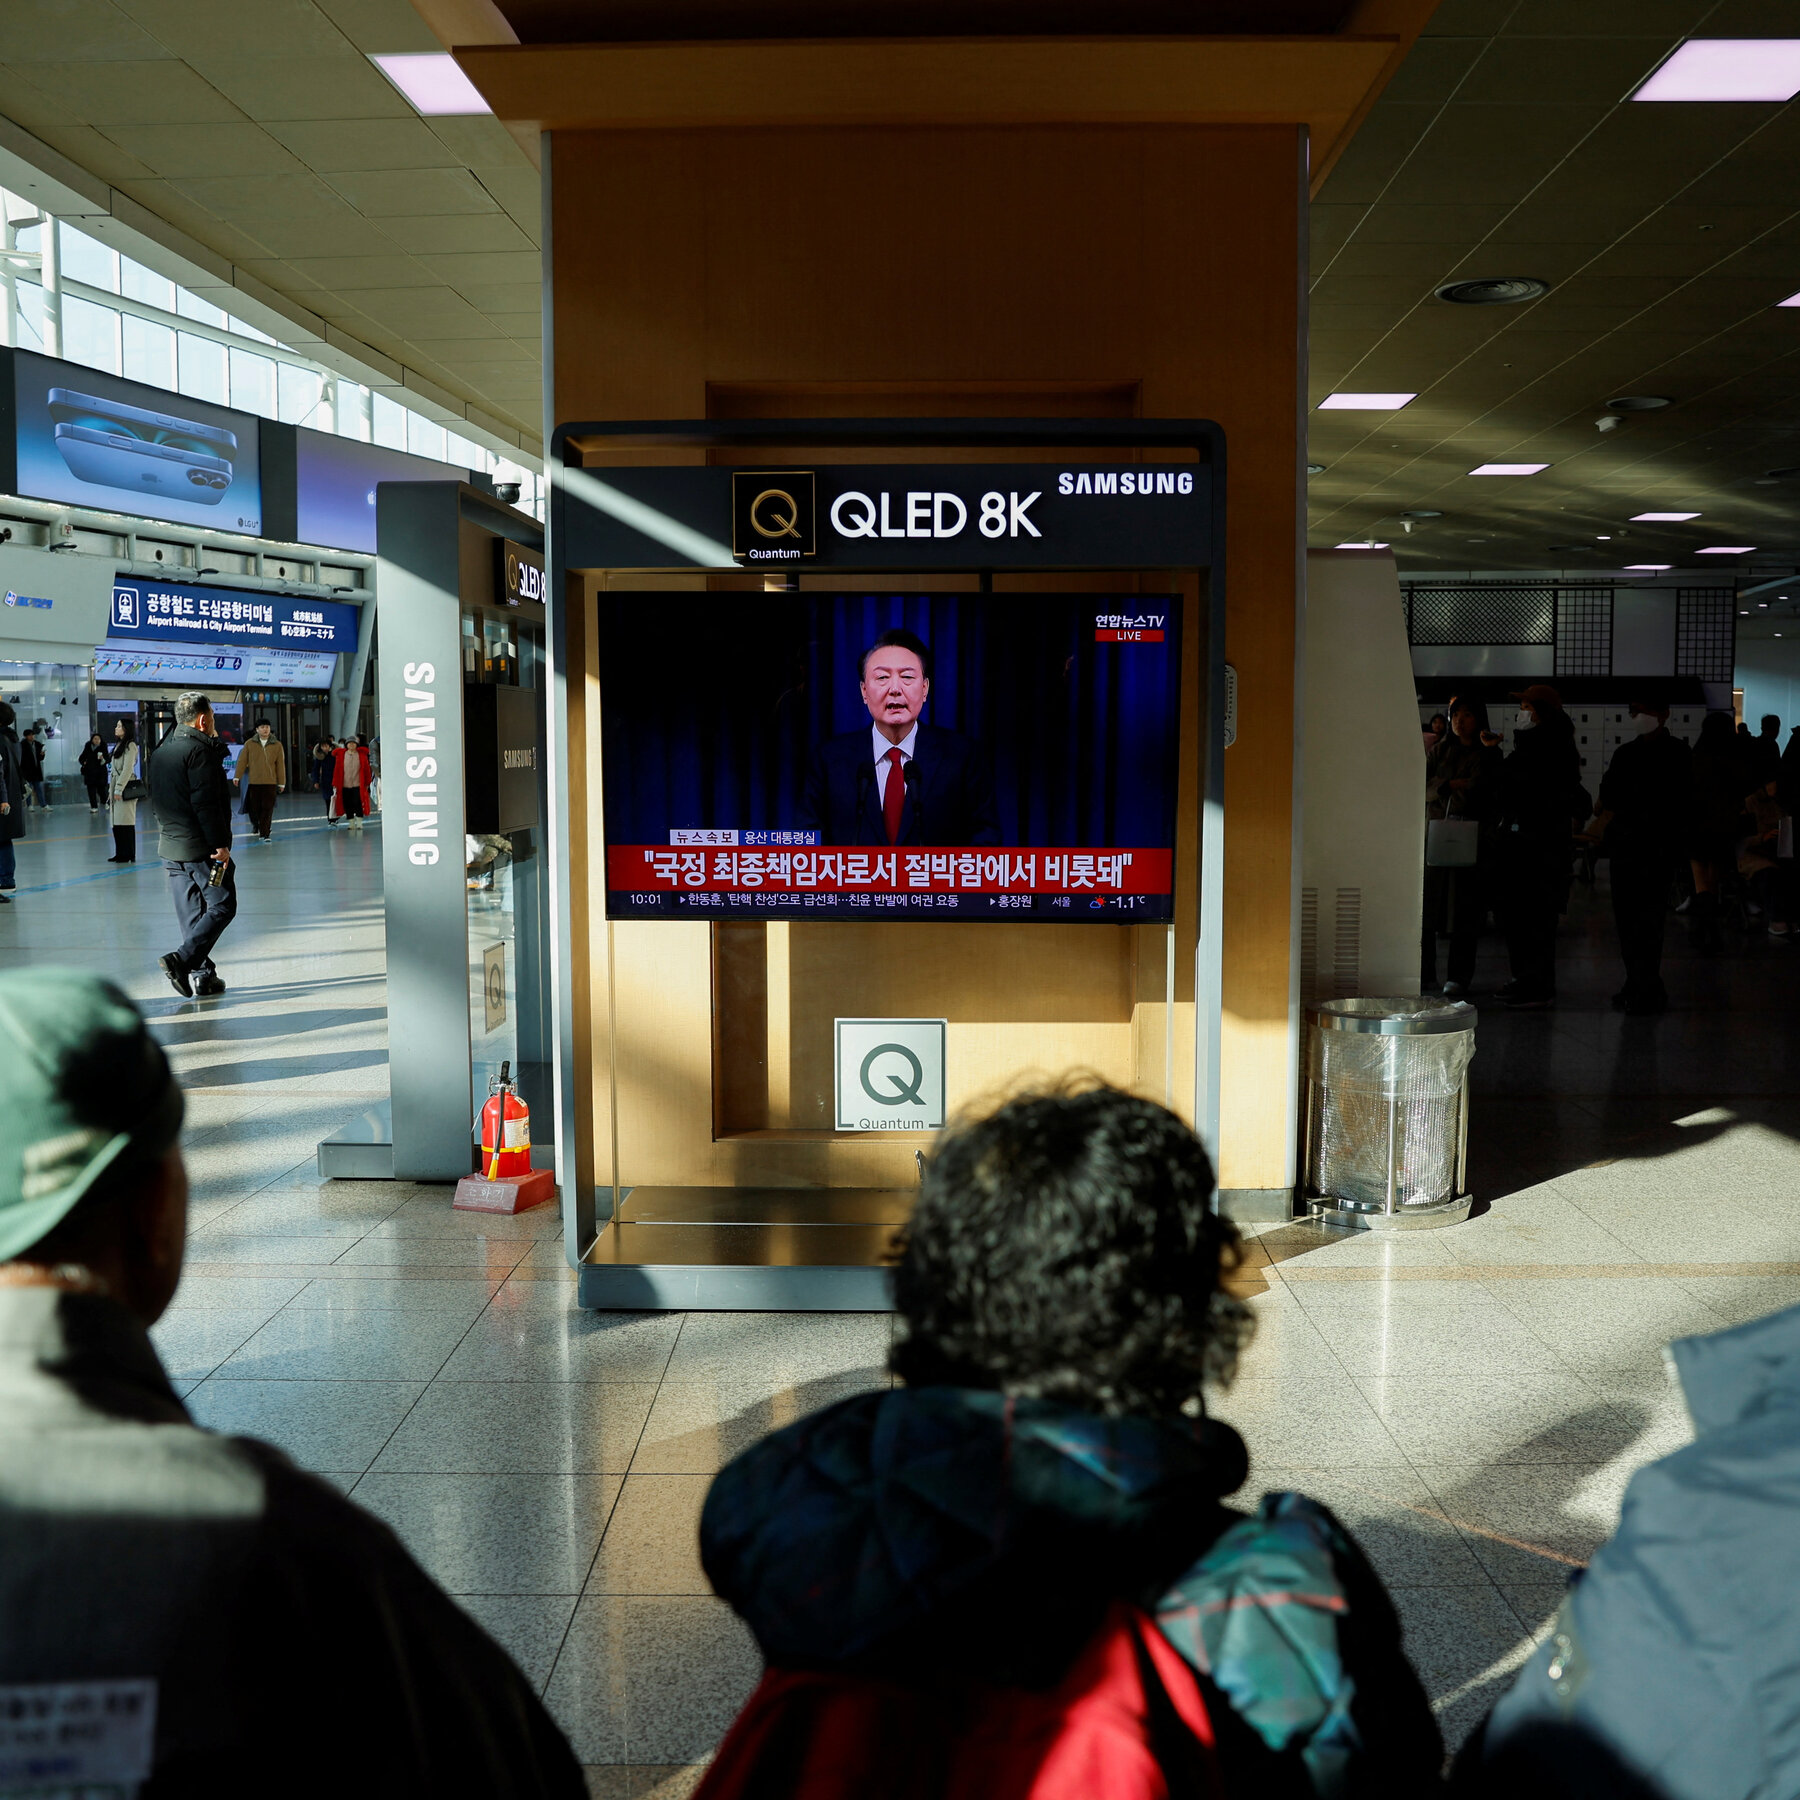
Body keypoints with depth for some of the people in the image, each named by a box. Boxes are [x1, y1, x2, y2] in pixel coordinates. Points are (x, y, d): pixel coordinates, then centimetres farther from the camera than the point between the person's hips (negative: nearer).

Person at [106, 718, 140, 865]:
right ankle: (120, 853, 12)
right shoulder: (118, 745, 19)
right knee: (116, 822, 8)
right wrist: (111, 790, 16)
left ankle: (129, 855, -3)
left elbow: (127, 769, -15)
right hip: (115, 788, 9)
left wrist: (119, 789, -17)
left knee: (125, 822, -7)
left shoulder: (130, 746, -8)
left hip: (126, 788, -9)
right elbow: (113, 770, 20)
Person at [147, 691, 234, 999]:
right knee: (222, 906, -2)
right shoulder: (199, 751, -13)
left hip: (171, 846, 9)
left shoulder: (161, 753, 15)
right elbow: (206, 804, -19)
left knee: (191, 913, 11)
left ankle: (202, 974, 12)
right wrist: (220, 844, -17)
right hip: (201, 847, -9)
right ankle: (181, 960, -15)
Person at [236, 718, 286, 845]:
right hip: (253, 781, 1)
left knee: (267, 809, -5)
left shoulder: (277, 745, 4)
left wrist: (282, 783, 6)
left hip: (270, 782, 0)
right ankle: (255, 824, 35)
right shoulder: (250, 744, 4)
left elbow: (281, 765, 6)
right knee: (254, 807, 6)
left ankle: (264, 834, -1)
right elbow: (242, 761, 4)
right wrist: (237, 776, -4)